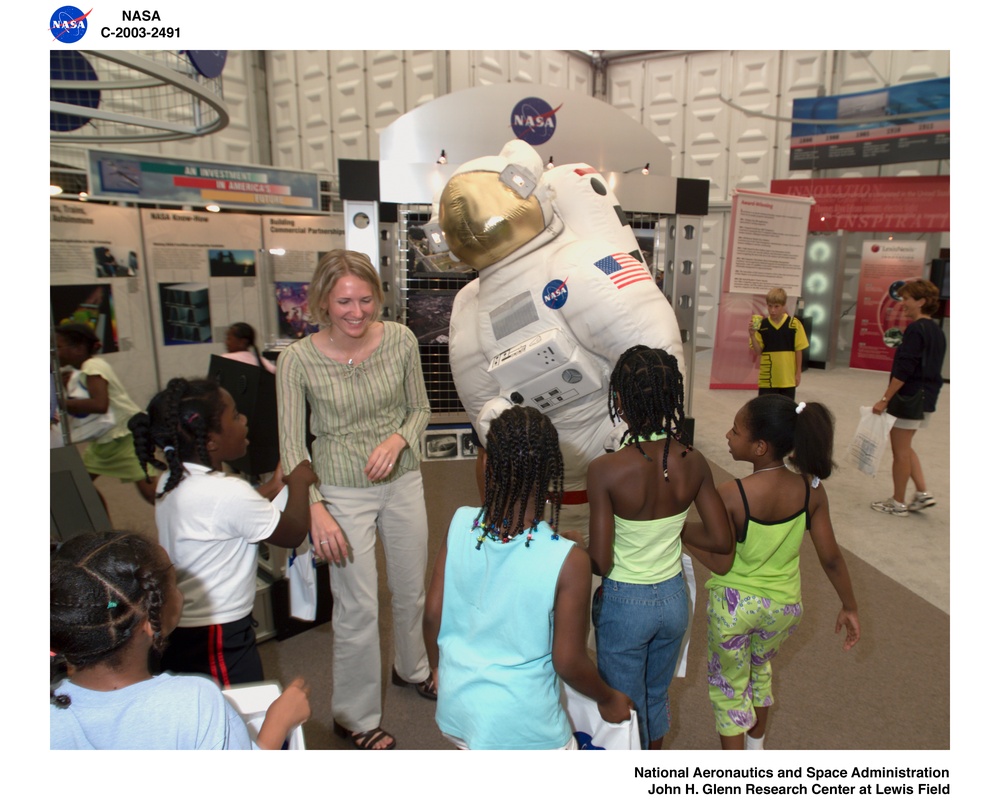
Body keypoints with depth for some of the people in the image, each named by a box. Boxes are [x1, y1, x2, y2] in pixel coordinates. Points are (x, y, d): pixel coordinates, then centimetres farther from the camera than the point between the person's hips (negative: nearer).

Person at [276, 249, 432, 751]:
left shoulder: (401, 340, -9)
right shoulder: (298, 359, -15)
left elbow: (420, 408, 3)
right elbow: (292, 444, -11)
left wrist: (398, 439, -17)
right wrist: (315, 511, -19)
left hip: (403, 481, 4)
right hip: (343, 493, -3)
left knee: (412, 588, 21)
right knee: (358, 607, 6)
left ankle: (412, 669, 51)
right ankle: (355, 718, 31)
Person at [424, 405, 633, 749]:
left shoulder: (460, 524, -16)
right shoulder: (567, 560, -26)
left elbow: (433, 614, -5)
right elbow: (569, 663, -16)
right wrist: (608, 700, 4)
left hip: (456, 708, 4)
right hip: (521, 728, -4)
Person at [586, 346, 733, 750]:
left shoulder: (606, 470, -27)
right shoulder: (693, 462, -14)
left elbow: (600, 563, -24)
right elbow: (721, 540, -7)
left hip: (624, 604, -4)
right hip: (673, 597, 5)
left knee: (625, 704, 21)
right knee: (657, 693, 30)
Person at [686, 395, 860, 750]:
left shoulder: (731, 495, -28)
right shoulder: (811, 490, -15)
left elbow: (721, 564, -20)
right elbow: (831, 558, -7)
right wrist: (850, 606, 8)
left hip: (734, 604, -4)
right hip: (784, 604, 5)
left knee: (728, 686, 19)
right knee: (760, 670, 32)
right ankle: (756, 746, 53)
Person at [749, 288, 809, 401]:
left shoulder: (794, 324, -6)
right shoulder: (761, 325, -3)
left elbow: (798, 350, -1)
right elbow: (758, 351, -3)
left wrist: (798, 372, 0)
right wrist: (752, 335, -18)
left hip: (788, 377, 0)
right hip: (767, 378, 1)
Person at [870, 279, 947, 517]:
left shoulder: (915, 330, -17)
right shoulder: (937, 331, 11)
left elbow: (903, 370, -22)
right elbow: (929, 366, 17)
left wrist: (885, 399, -19)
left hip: (909, 398, -9)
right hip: (927, 399, 9)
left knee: (900, 451, 3)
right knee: (905, 448, 21)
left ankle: (898, 503, 13)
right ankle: (923, 493, 21)